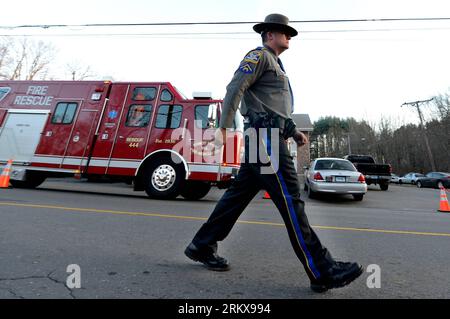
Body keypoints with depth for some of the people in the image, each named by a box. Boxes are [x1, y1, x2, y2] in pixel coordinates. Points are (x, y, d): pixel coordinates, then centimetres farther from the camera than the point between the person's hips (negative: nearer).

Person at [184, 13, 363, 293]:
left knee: (239, 195, 7)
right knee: (290, 200, -12)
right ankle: (322, 271, -5)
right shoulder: (260, 55, 4)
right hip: (265, 135, -10)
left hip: (270, 136, 10)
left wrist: (294, 132, 19)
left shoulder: (275, 65, 34)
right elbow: (235, 88, -10)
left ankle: (202, 246, 17)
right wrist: (223, 127, -20)